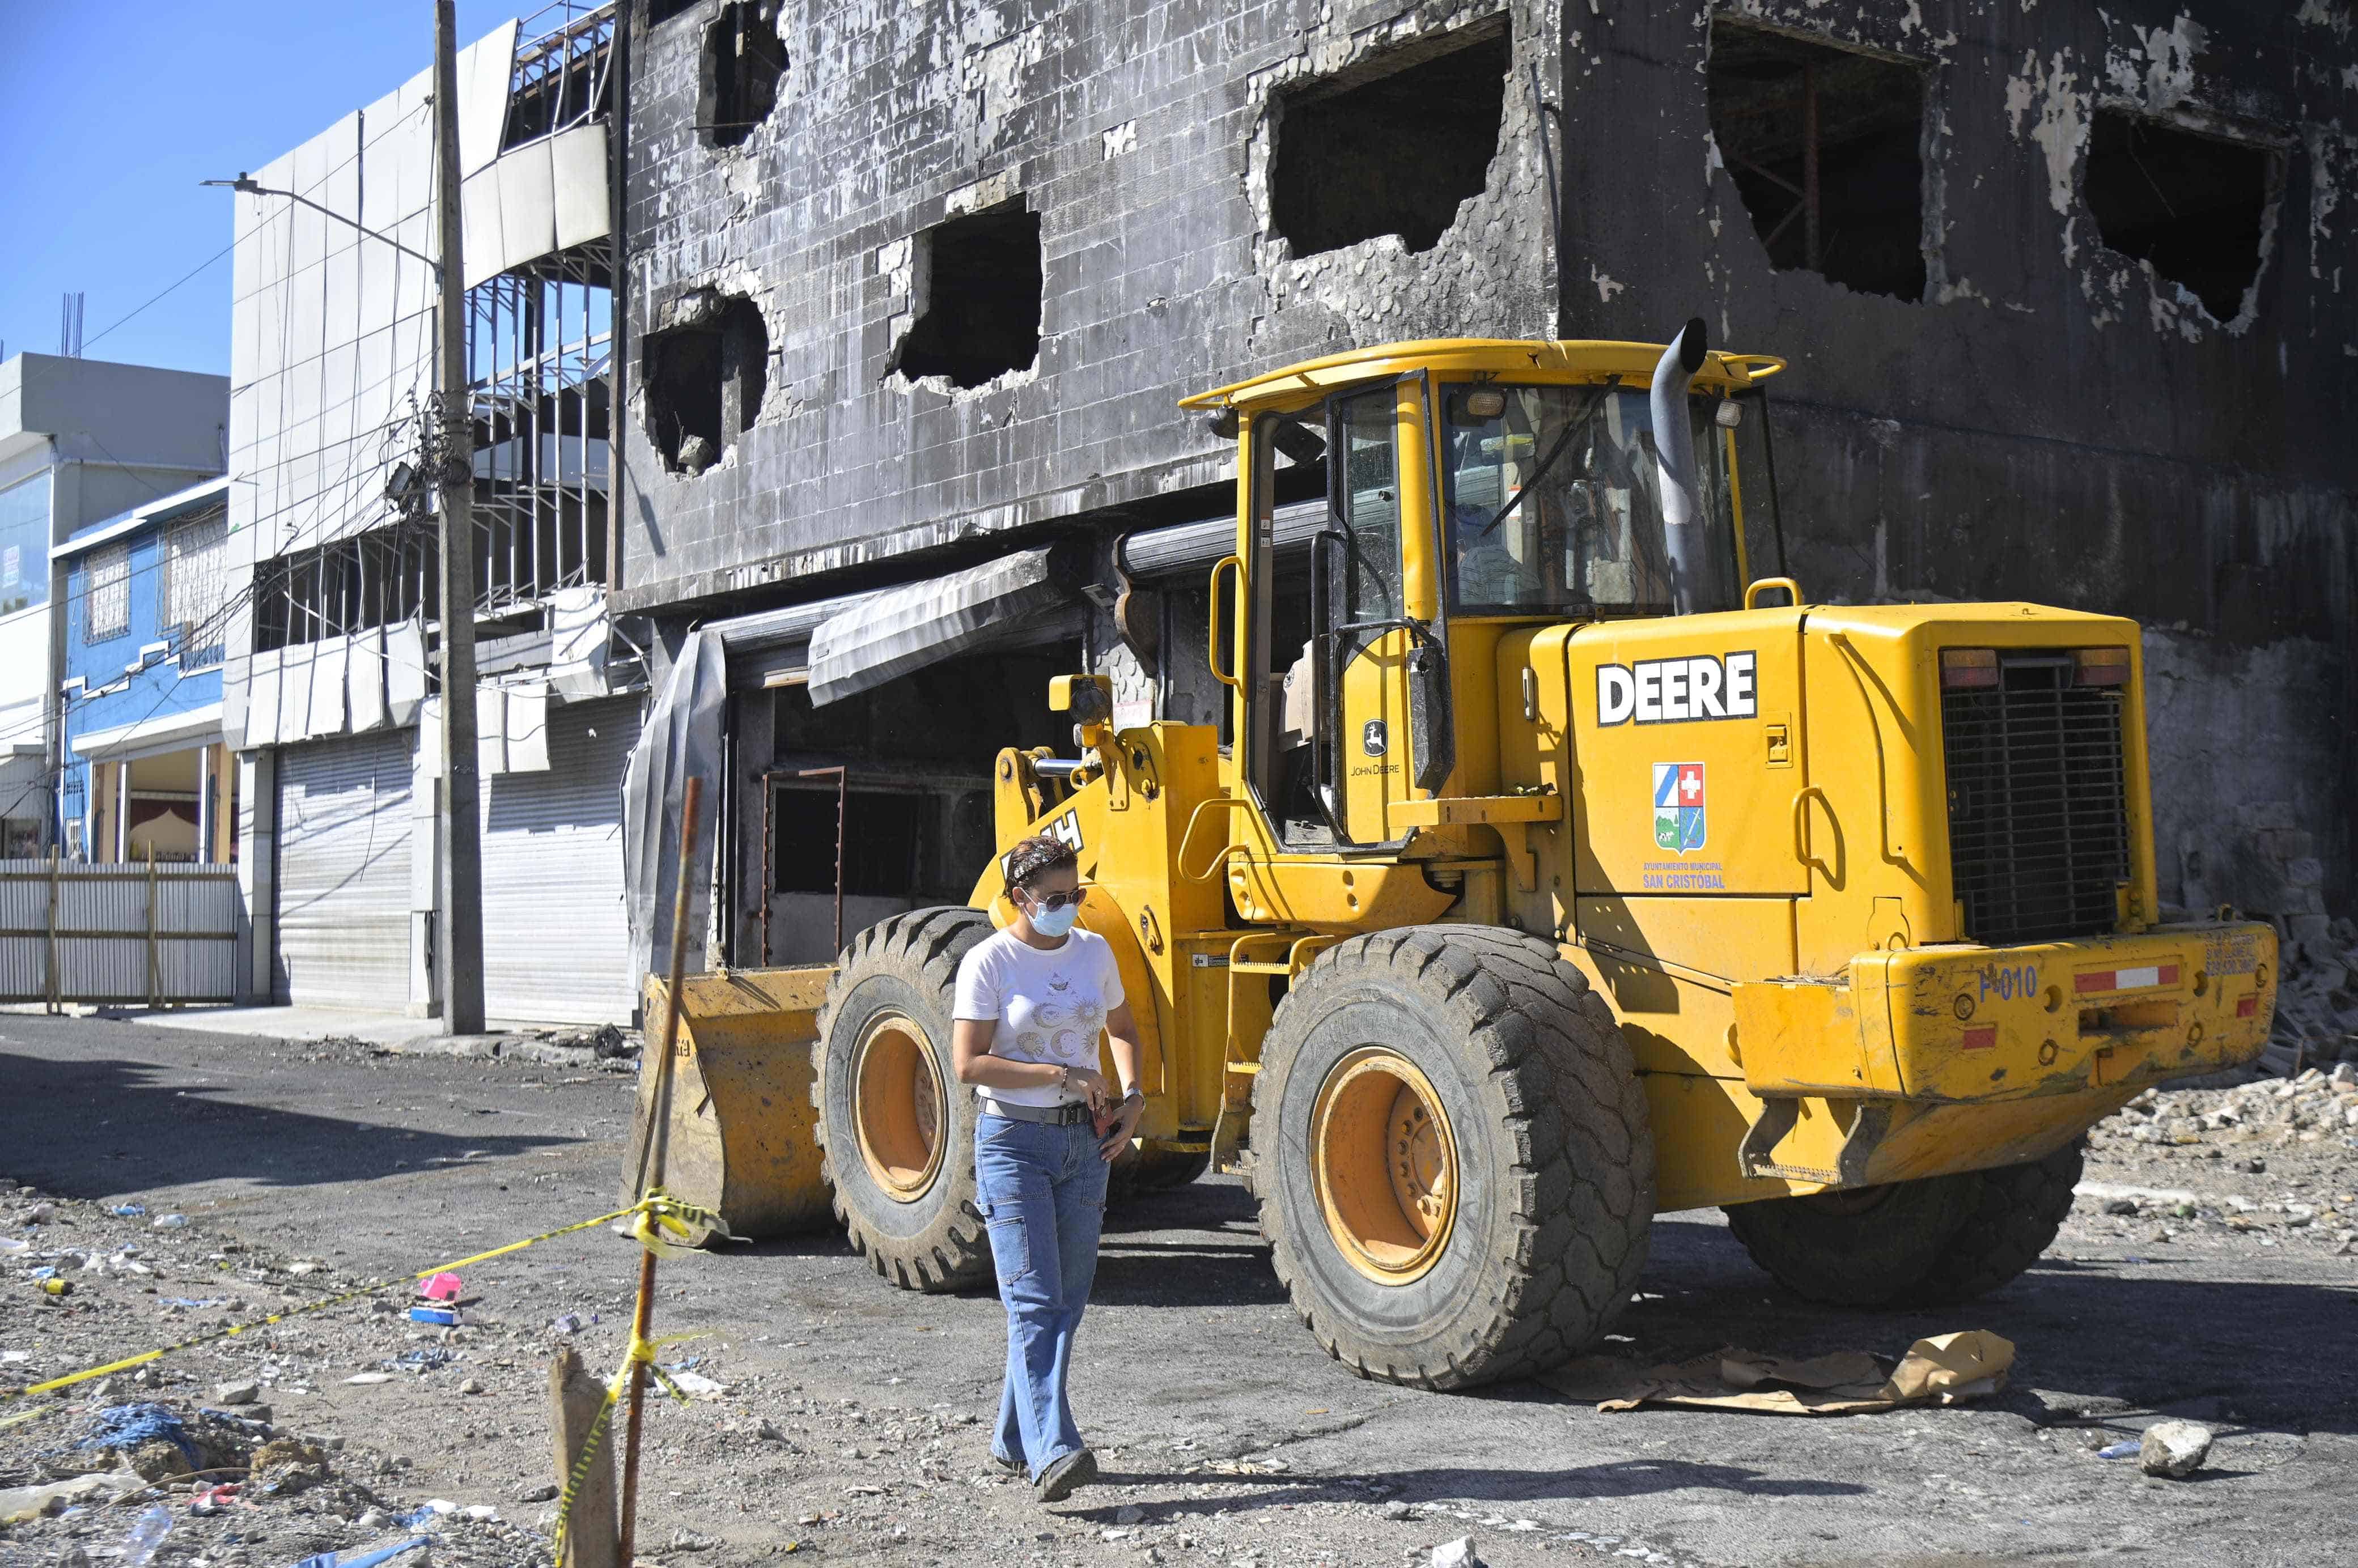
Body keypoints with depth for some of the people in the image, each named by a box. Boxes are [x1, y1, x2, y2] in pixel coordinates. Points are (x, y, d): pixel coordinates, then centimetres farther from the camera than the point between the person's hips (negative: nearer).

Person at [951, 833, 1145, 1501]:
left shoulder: (1093, 950, 7)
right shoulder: (988, 962, -9)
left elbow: (1124, 1030, 21)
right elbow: (968, 1064, -14)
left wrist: (1132, 1096, 4)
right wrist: (1062, 1074, -17)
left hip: (1084, 1141, 6)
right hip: (1014, 1140, -6)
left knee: (1067, 1300, 8)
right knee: (1034, 1298, -13)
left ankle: (1016, 1439, 21)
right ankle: (1052, 1451, -19)